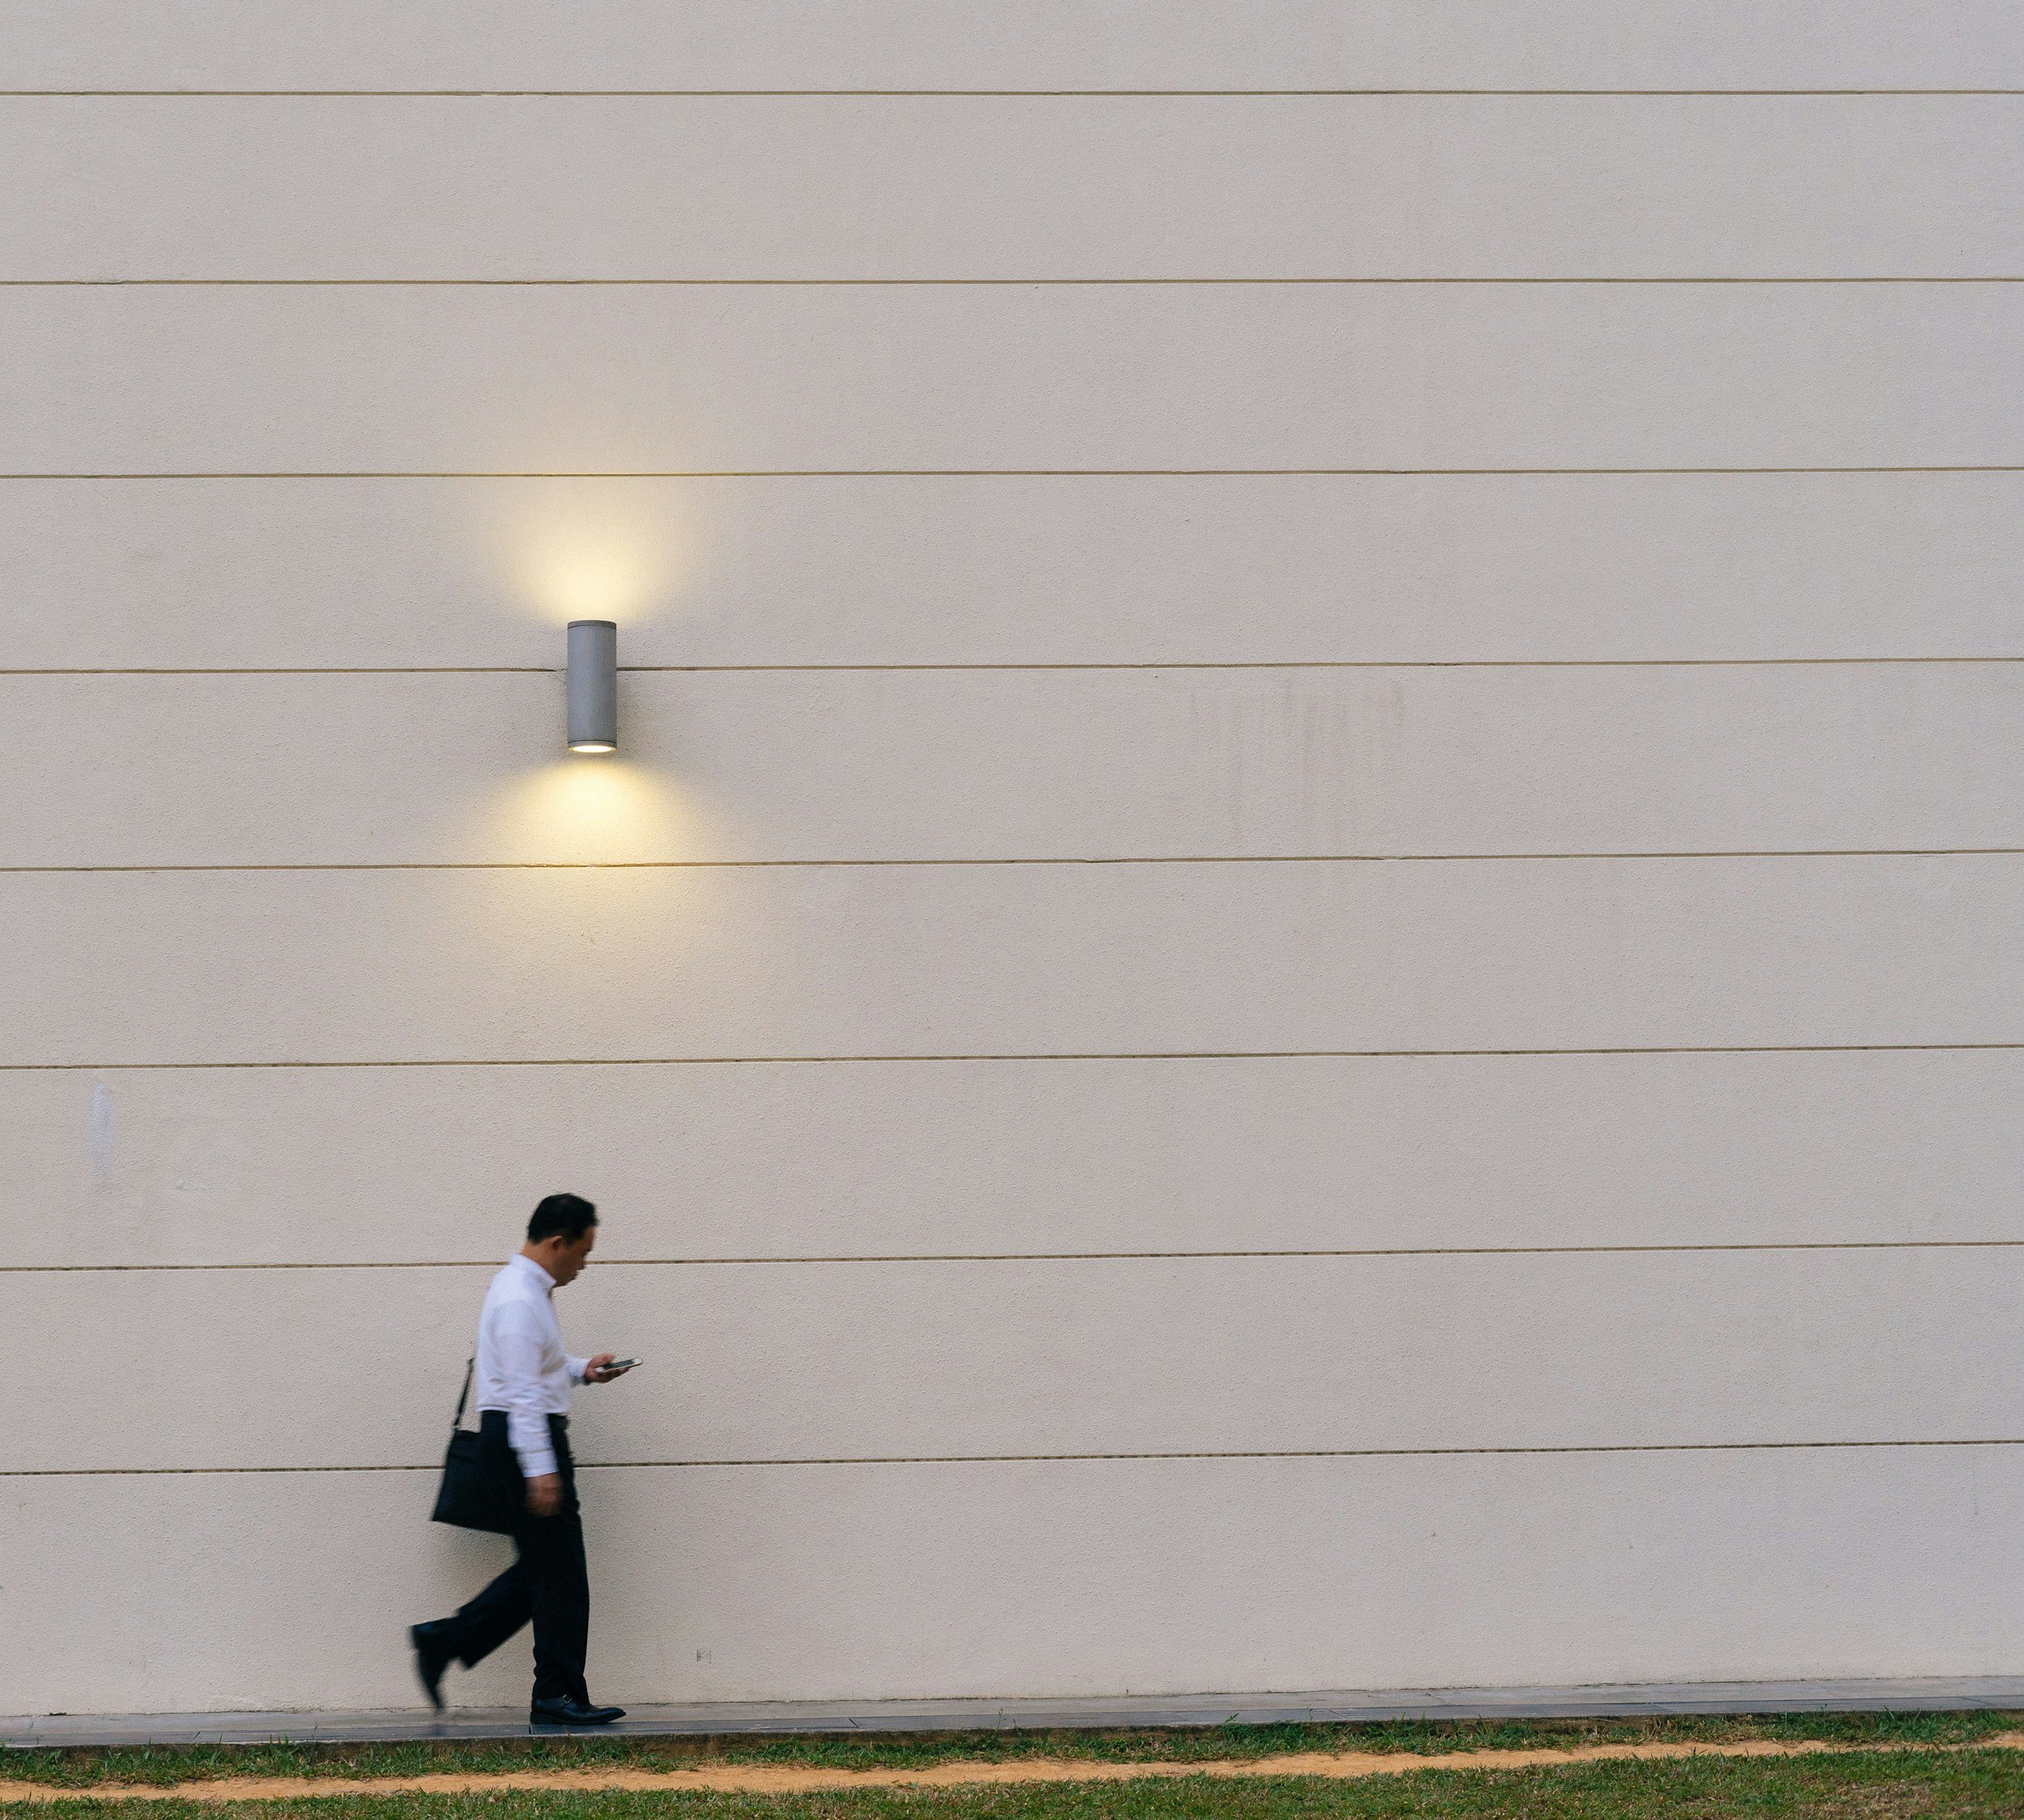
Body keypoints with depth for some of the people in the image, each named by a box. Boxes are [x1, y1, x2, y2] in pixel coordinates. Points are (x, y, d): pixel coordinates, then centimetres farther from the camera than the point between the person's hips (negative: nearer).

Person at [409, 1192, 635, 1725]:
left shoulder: (528, 1288, 15)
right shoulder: (520, 1299, -17)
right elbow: (523, 1390, -23)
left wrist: (580, 1370, 15)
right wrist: (540, 1469, -25)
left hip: (528, 1436, 10)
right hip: (525, 1437, -10)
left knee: (543, 1567, 13)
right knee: (559, 1570, -5)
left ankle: (444, 1640, 13)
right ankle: (558, 1696, 0)